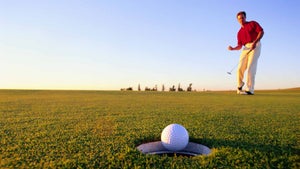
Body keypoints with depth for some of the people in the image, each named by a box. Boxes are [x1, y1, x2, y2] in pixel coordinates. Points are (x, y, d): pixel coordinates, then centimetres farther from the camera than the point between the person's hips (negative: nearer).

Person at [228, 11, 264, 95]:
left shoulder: (253, 23, 11)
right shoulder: (239, 32, 22)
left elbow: (261, 32, -3)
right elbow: (239, 46, 15)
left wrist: (255, 42, -16)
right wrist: (233, 48, -6)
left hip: (255, 46, -5)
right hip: (246, 48, 5)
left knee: (251, 68, -15)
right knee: (240, 68, -5)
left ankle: (249, 89, -15)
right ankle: (239, 86, 18)